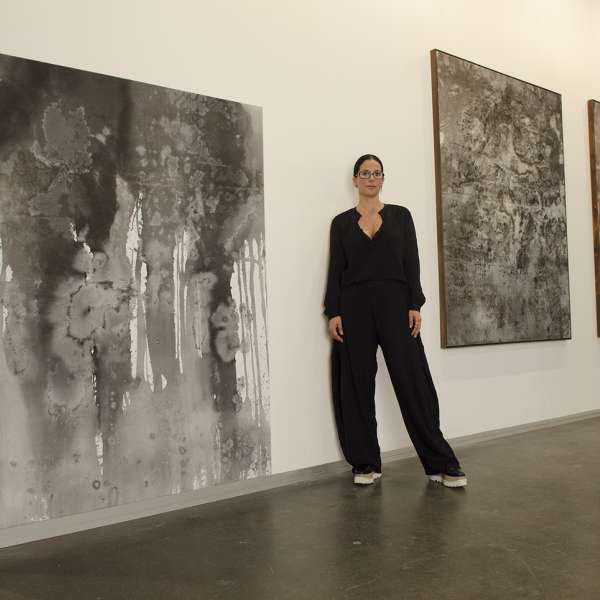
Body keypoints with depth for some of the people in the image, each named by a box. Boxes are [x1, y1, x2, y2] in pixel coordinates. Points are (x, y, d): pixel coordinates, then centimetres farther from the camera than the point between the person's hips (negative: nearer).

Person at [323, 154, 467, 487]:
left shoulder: (400, 215, 8)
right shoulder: (342, 222, 9)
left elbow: (411, 263, 2)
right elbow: (335, 270, 4)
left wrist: (415, 305, -7)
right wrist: (333, 312, -4)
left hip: (394, 302, -1)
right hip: (354, 305, 1)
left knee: (412, 381, -5)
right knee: (357, 384, 3)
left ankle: (440, 463, 2)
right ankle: (366, 463, 15)